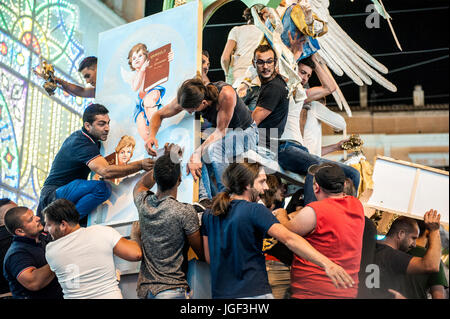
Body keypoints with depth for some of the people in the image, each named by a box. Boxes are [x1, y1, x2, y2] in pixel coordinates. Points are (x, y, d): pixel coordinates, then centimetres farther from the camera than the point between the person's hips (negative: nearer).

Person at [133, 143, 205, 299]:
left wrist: (165, 160, 22)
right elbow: (202, 255, -5)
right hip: (171, 290, -6)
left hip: (144, 289, 6)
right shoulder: (185, 212, -15)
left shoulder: (143, 203, 1)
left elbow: (141, 184, 28)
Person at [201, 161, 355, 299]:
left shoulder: (208, 215, 5)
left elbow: (209, 258, 12)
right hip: (254, 293, -7)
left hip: (219, 293, 7)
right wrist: (326, 263, -35)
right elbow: (288, 238, -27)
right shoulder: (255, 210, -14)